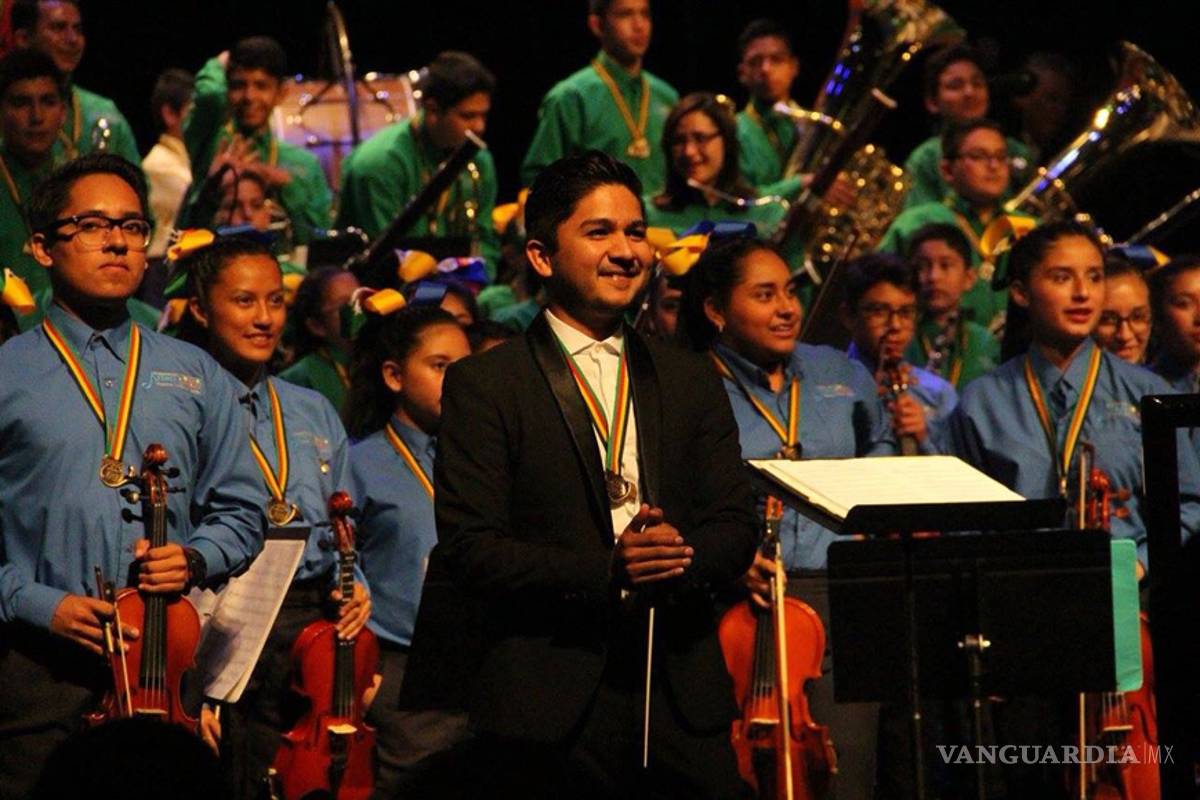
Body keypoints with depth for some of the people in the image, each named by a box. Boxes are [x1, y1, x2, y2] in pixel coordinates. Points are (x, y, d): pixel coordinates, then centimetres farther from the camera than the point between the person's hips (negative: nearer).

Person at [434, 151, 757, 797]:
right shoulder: (482, 385, 1)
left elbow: (736, 528, 10)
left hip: (684, 699, 4)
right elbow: (471, 549, -8)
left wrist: (679, 556, -13)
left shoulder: (691, 382, 16)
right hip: (551, 706, -4)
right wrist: (606, 570, -19)